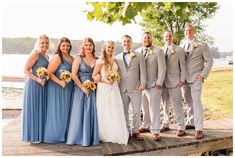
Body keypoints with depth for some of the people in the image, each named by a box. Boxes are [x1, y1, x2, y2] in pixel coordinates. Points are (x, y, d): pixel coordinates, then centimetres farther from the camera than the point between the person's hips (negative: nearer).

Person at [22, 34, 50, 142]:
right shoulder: (35, 54, -9)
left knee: (41, 109, 13)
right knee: (33, 109, 0)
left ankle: (40, 134, 23)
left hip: (43, 85, 8)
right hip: (34, 85, -8)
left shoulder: (46, 56, 15)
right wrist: (37, 79, -21)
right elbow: (26, 70, -13)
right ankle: (33, 136, 10)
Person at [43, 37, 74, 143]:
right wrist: (60, 82, -22)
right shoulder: (57, 57, -11)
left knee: (65, 111, 13)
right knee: (57, 111, 0)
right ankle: (54, 136, 13)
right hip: (57, 88, -8)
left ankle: (63, 135, 24)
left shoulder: (71, 58, 12)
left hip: (68, 88, 8)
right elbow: (49, 73, -16)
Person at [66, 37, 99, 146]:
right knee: (79, 112, 2)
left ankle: (90, 137, 18)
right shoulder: (79, 58, -2)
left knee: (91, 113, 6)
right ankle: (78, 137, 14)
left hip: (92, 89, 3)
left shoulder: (97, 60, 8)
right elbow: (73, 75, -8)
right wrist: (83, 88, -13)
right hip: (80, 88, -3)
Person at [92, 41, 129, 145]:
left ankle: (116, 135, 16)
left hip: (114, 88, 5)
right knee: (105, 112, 2)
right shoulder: (100, 61, -7)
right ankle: (105, 136, 16)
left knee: (116, 112, 4)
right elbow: (94, 76, -9)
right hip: (104, 89, -5)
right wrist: (106, 81, -18)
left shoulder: (114, 60, 11)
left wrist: (116, 78, 6)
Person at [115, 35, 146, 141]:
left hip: (135, 88, -2)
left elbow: (142, 71, 2)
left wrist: (142, 84, -7)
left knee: (136, 111, 2)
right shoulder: (117, 58, 11)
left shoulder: (139, 56, 6)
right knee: (124, 111, 8)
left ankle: (135, 131, 16)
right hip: (122, 89, 2)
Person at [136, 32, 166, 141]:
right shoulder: (137, 51, 10)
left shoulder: (158, 51, 0)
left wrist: (159, 82, -10)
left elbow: (162, 68, -4)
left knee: (154, 108, -4)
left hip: (154, 85, -3)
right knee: (144, 108, 11)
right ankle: (146, 126, 28)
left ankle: (155, 131, 4)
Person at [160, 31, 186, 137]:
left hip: (174, 82, -4)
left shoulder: (179, 50, 1)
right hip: (163, 82, 4)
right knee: (165, 105, 12)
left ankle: (181, 128, 6)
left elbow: (182, 67, 0)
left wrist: (182, 80, -6)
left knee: (177, 105, -3)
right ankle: (165, 125, 25)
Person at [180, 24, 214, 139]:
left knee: (196, 102, -9)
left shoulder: (202, 45, -1)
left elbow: (209, 61, -1)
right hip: (184, 79, 4)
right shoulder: (181, 45, 10)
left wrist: (203, 75, -9)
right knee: (189, 103, 11)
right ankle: (192, 123, 23)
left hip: (196, 78, -4)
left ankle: (199, 129, -6)